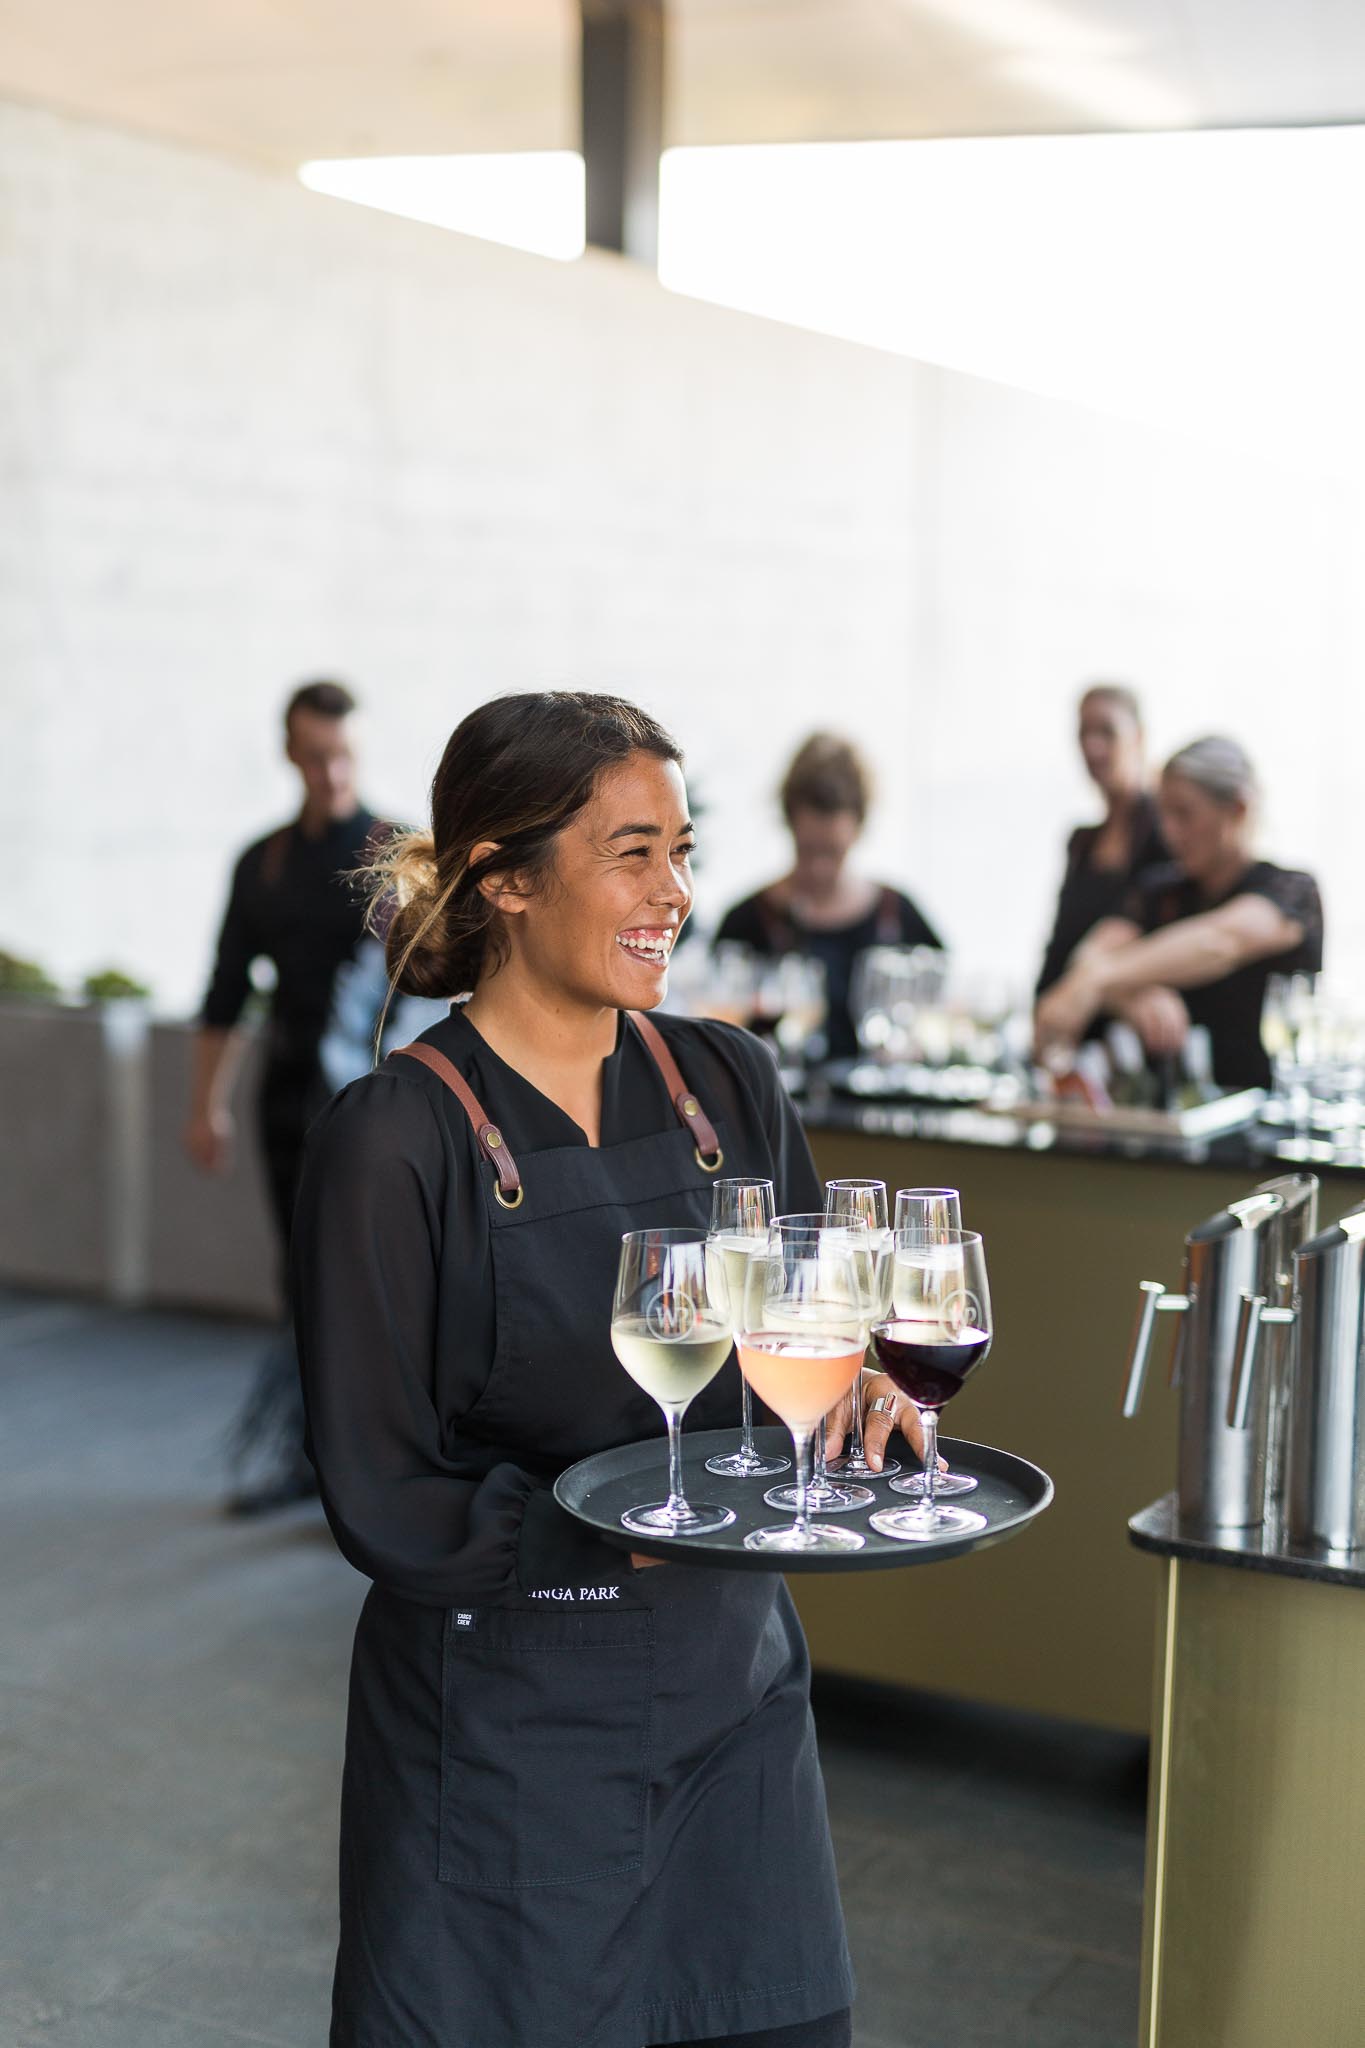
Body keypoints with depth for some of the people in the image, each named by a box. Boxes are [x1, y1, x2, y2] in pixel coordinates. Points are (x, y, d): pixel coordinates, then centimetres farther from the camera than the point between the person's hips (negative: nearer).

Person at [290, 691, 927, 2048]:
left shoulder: (728, 1086, 1)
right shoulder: (394, 1141, -15)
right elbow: (383, 1503, -14)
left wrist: (857, 1397, -12)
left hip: (733, 1697, 5)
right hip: (508, 1724, -5)